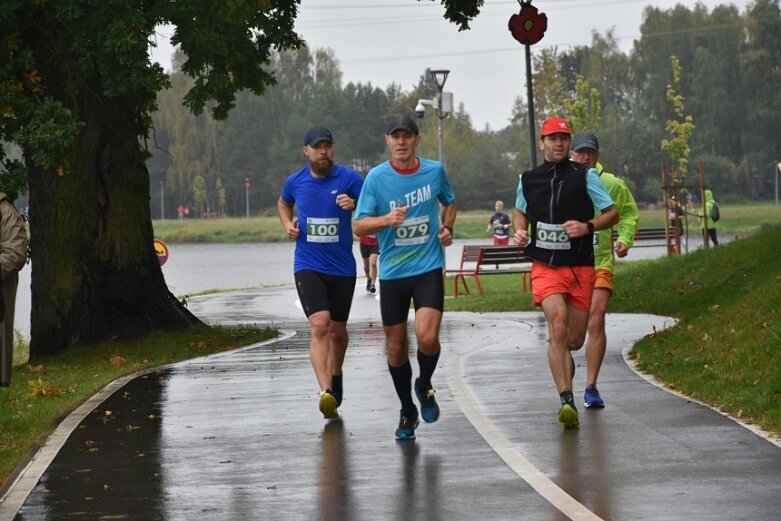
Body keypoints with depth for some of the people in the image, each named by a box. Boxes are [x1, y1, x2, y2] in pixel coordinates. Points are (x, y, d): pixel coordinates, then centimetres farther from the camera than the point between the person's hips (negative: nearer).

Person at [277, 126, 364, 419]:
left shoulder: (349, 179, -6)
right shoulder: (295, 182, 2)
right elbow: (283, 204, 24)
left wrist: (355, 205, -25)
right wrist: (288, 224, 4)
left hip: (342, 267, 1)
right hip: (308, 266, -1)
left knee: (338, 330, 14)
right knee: (319, 325, -19)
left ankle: (336, 379, 42)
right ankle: (326, 393, -29)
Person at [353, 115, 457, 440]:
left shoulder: (435, 171, 1)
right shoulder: (376, 177, -5)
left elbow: (449, 202, 21)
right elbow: (358, 226, -7)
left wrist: (447, 228, 3)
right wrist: (387, 219, -24)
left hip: (428, 267, 0)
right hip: (392, 272, 1)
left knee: (427, 337, -19)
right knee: (396, 347, 7)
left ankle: (425, 387, 13)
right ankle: (407, 411, 27)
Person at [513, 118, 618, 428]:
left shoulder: (585, 176, 0)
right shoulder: (528, 179, 7)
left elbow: (612, 213, 2)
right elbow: (520, 211, 26)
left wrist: (587, 227, -16)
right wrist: (520, 231, 4)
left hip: (581, 268, 0)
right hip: (545, 267, 0)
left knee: (574, 340, 6)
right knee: (558, 327, -22)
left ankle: (563, 365, 44)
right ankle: (566, 400, -27)